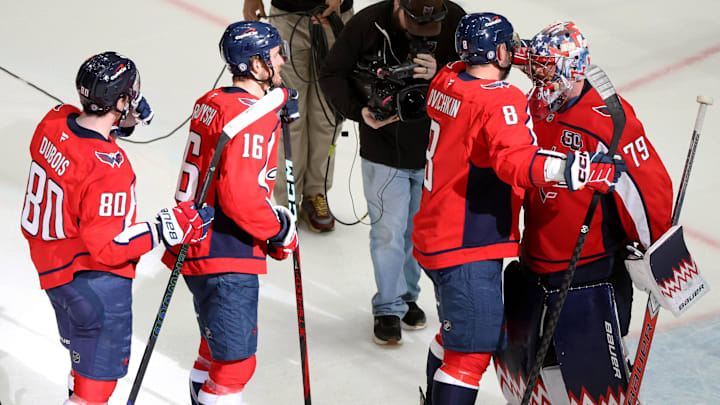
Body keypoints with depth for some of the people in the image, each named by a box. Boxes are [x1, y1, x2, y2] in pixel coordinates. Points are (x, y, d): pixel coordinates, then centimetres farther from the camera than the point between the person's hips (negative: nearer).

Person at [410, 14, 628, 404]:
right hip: (469, 247, -10)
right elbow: (516, 162, -37)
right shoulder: (500, 100, -21)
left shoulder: (446, 82, 4)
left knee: (456, 329, 27)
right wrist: (577, 169, -49)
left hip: (435, 236, 10)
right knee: (473, 347, -7)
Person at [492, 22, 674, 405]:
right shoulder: (533, 111, 4)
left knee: (594, 370, -5)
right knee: (517, 355, 18)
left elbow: (651, 186, -17)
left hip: (592, 275, -7)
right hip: (535, 266, 8)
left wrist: (650, 251, -13)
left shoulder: (608, 120, -19)